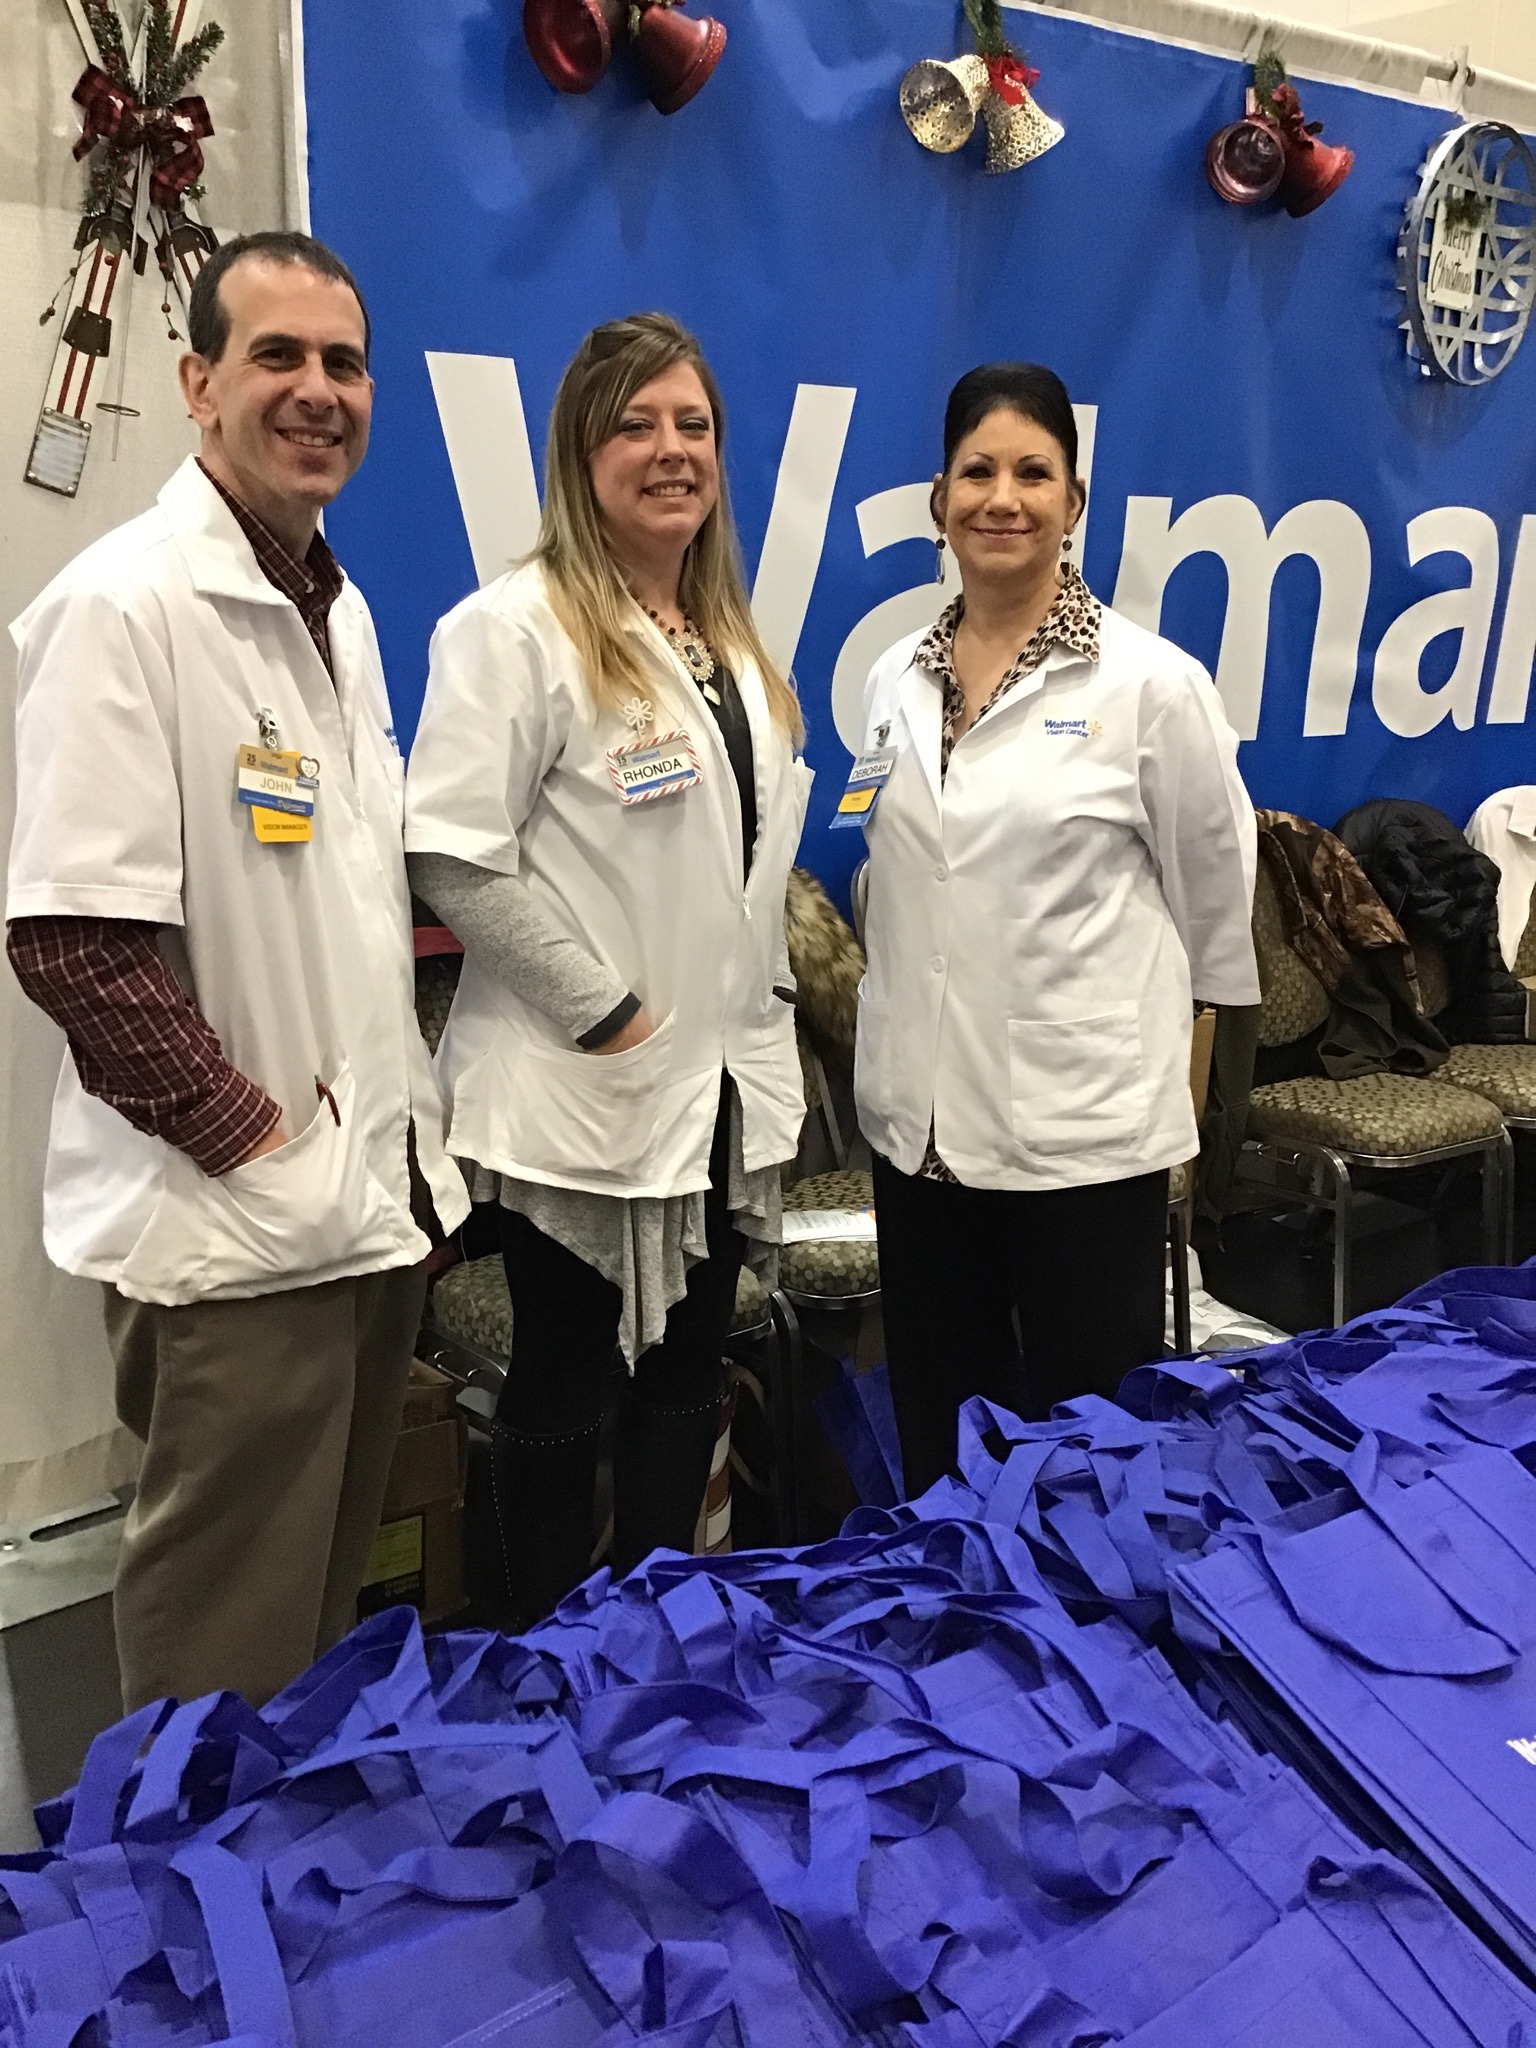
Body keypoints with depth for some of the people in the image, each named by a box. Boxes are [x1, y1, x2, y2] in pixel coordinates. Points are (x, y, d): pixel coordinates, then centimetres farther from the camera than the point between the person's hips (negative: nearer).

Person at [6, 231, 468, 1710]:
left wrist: (407, 1130, 11)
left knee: (331, 1615, 22)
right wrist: (249, 1136, -15)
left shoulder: (338, 609, 11)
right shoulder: (121, 606, -14)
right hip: (233, 1226, -8)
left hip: (376, 1197, 8)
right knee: (229, 1667, 7)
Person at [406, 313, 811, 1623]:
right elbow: (456, 852, -20)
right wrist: (603, 1008, -17)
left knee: (689, 1379, 17)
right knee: (563, 1393, 8)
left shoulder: (727, 634, 13)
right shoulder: (517, 627, -12)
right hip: (587, 1095, -7)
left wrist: (761, 1021, 11)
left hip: (725, 1083, 8)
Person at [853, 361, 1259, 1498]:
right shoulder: (895, 681, 7)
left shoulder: (1152, 682, -7)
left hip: (1087, 1125, -4)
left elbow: (1215, 893, 2)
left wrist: (1162, 1051, 12)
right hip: (920, 1119, 5)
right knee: (940, 1455, 16)